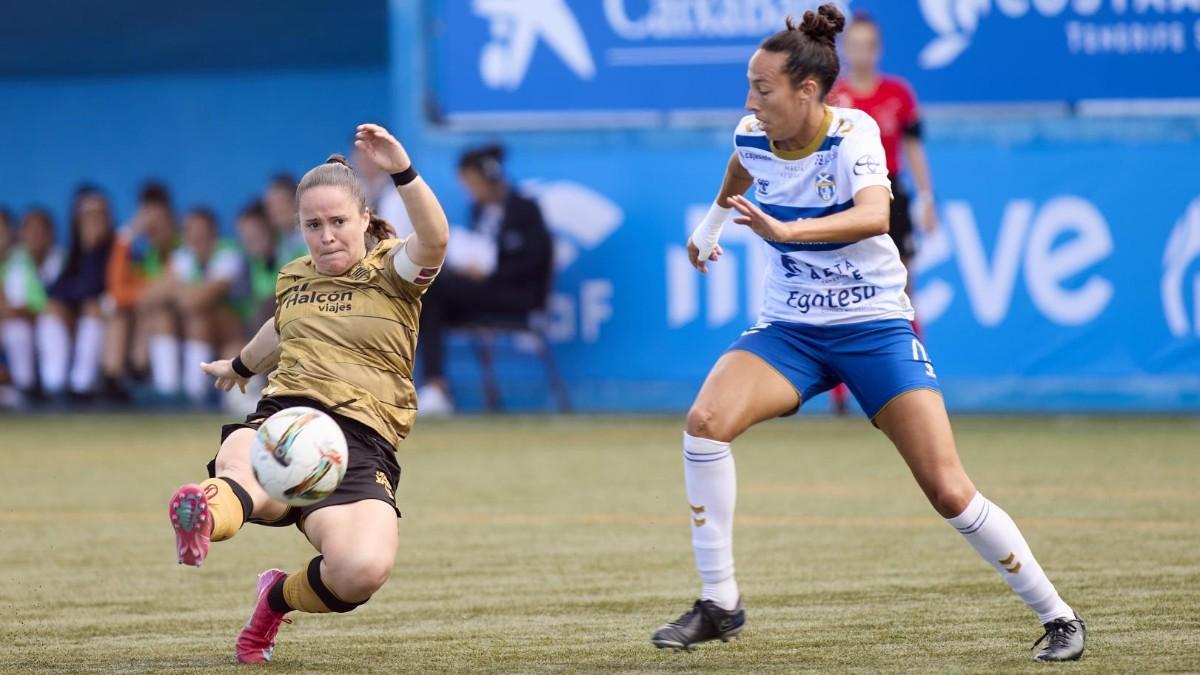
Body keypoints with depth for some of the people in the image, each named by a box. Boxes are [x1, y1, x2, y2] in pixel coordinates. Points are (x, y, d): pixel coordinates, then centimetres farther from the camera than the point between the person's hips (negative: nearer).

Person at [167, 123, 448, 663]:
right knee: (241, 474, -39)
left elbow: (433, 240, -19)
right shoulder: (292, 279, 23)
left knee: (362, 570, -32)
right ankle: (206, 516, -78)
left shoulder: (392, 270, 6)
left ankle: (280, 598, 2)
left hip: (361, 441, -3)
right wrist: (241, 365, 69)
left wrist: (402, 172, -35)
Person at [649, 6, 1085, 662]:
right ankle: (719, 604, -13)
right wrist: (711, 222, 27)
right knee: (705, 421, -24)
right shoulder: (752, 137, -5)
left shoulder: (853, 135, -20)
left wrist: (784, 230, -52)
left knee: (950, 493, -11)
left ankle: (1057, 617, 7)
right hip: (788, 329, 4)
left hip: (875, 329, -4)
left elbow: (875, 215, -40)